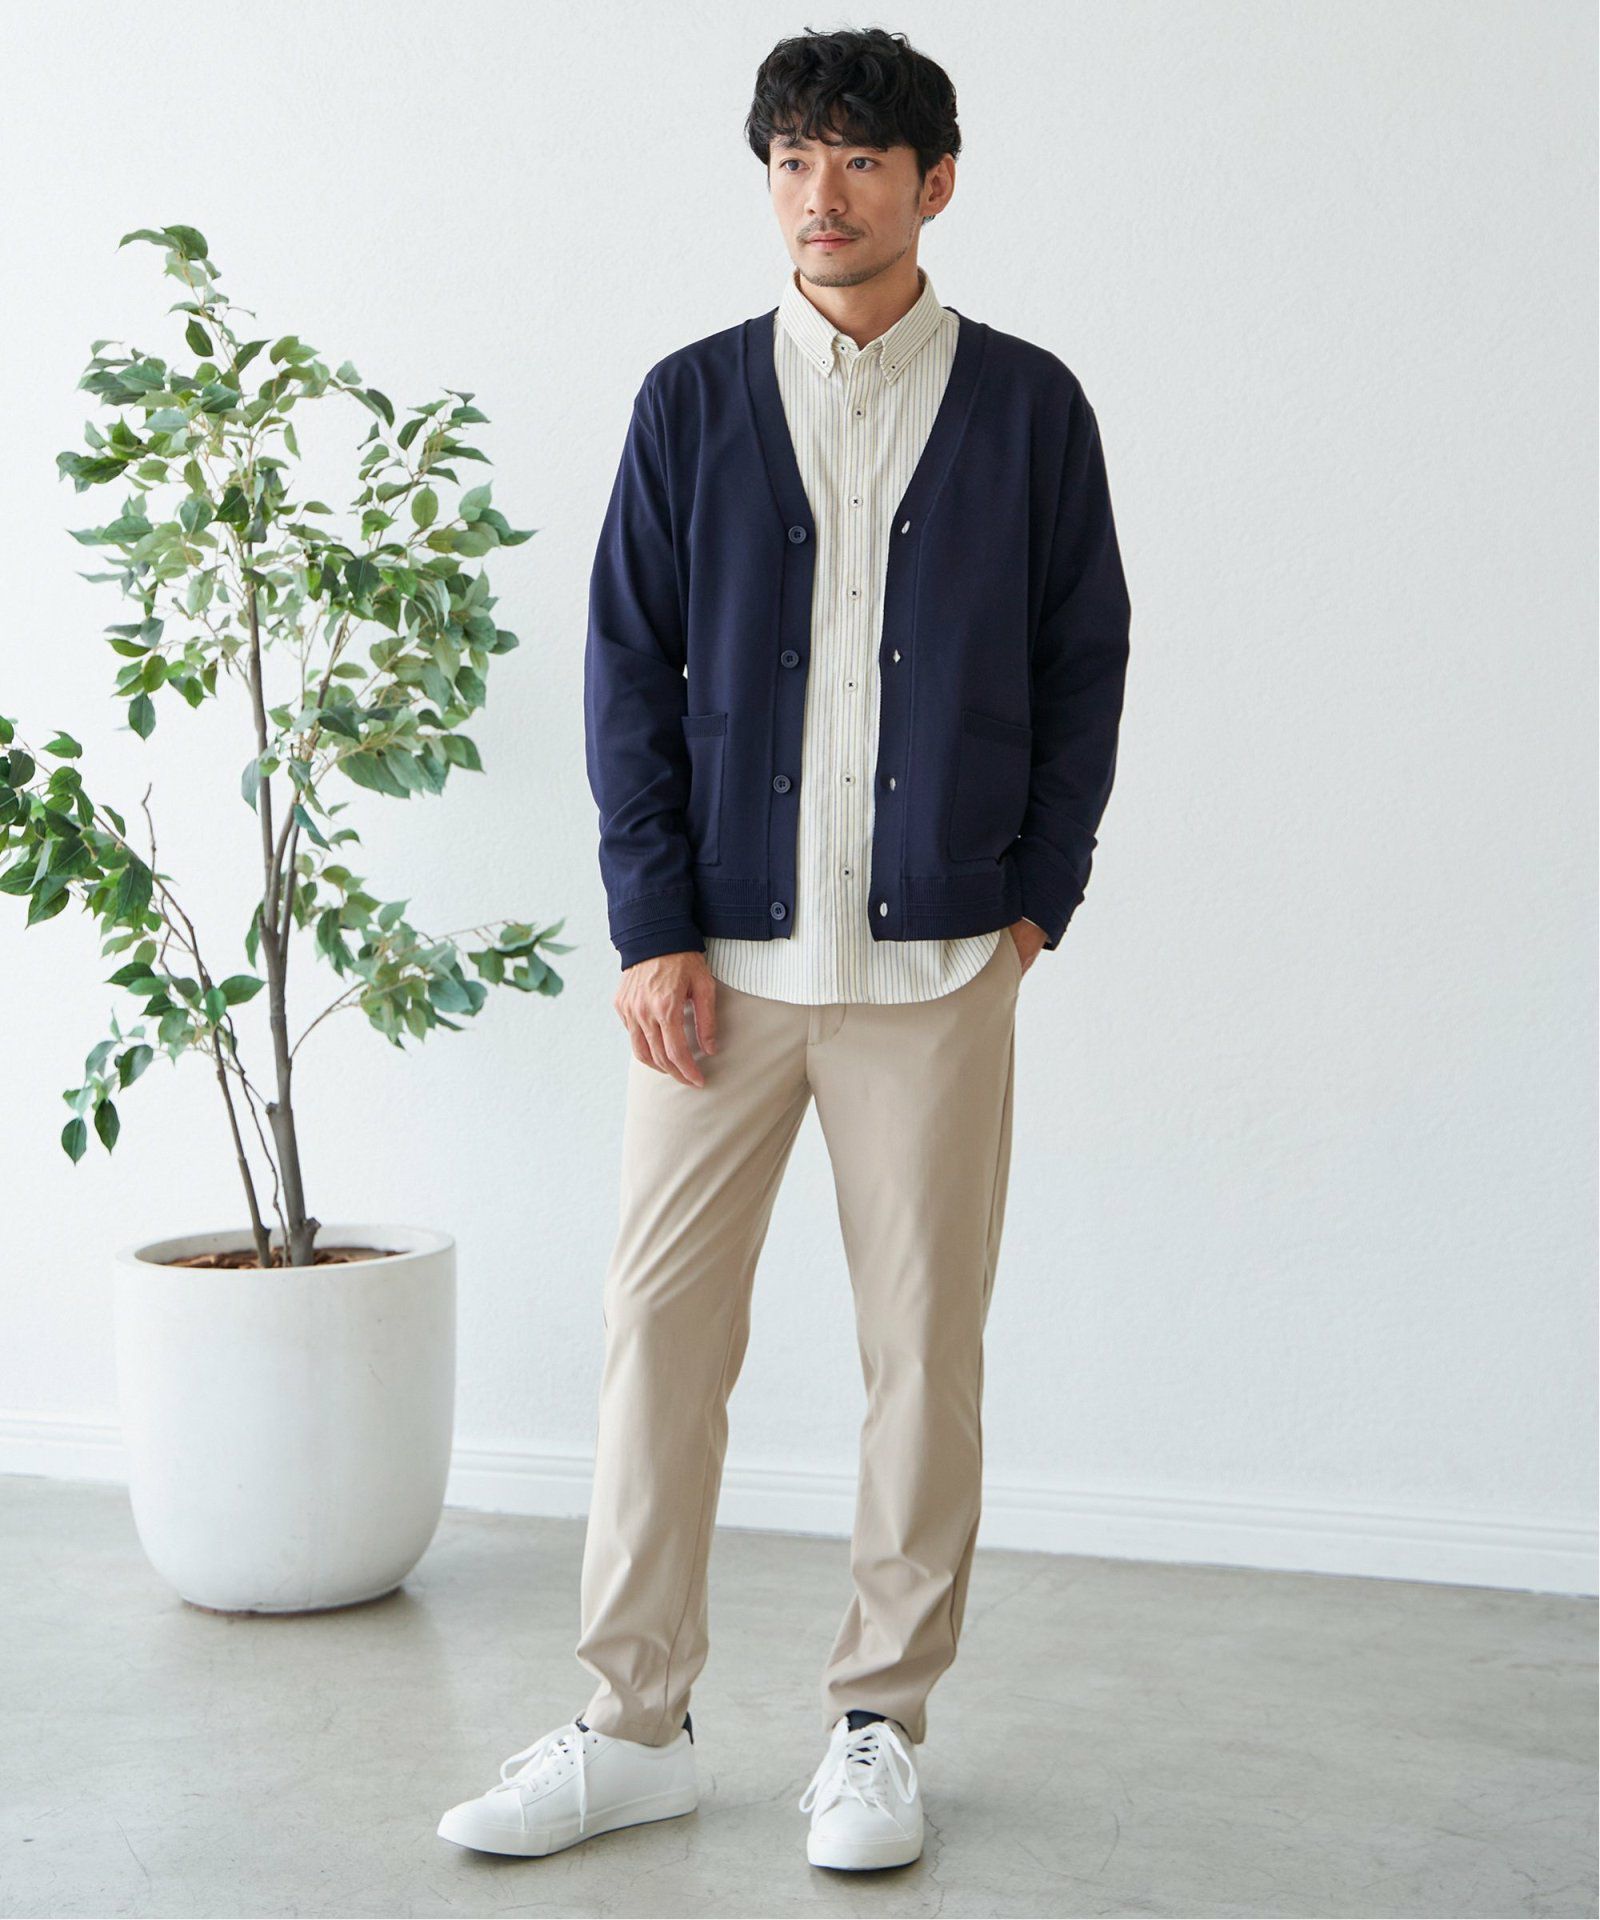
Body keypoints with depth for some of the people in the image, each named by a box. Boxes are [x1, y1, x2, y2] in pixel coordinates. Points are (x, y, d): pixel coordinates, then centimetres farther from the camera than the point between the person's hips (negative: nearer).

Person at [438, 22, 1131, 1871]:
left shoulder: (1027, 404, 4)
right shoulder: (692, 400, 6)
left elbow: (1085, 660, 9)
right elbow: (627, 667, 4)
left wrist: (1038, 894, 1)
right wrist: (650, 927, -3)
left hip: (941, 958, -1)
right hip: (721, 954, 1)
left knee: (925, 1344, 5)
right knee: (659, 1324, 3)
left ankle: (878, 1726, 20)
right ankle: (633, 1726, 16)